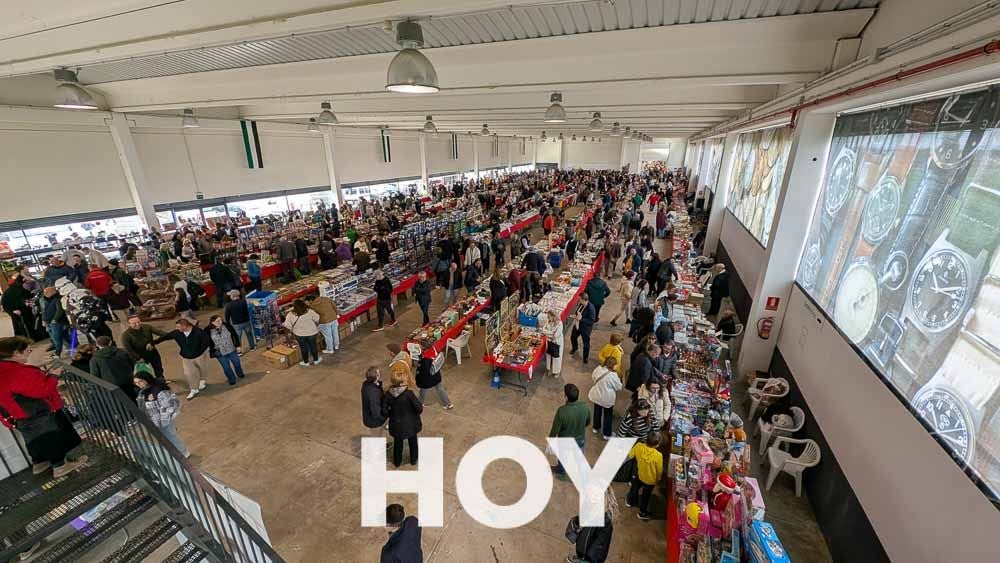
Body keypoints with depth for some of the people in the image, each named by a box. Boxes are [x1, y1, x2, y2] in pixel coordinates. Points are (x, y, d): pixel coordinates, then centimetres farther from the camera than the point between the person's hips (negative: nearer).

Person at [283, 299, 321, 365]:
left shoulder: (290, 314, -16)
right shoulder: (309, 311, -17)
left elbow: (287, 325, -10)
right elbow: (317, 318, -9)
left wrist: (291, 330, 9)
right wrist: (317, 326, 11)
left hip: (300, 334, 0)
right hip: (311, 333, 0)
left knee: (303, 348, 17)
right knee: (313, 346, 18)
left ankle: (306, 362, 32)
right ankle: (316, 360, 33)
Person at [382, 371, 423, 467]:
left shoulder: (388, 394, -19)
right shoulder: (409, 393, -29)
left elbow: (384, 411, -12)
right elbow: (419, 408, -24)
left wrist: (392, 414, 7)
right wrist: (415, 413, -1)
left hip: (396, 424, 2)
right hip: (410, 424, -2)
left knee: (397, 443, 27)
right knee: (412, 442, 25)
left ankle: (397, 462, 48)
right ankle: (413, 460, 45)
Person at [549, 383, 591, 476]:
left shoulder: (562, 411, -37)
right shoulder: (585, 408, -26)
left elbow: (555, 429, -23)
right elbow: (588, 423, -5)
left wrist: (550, 439, -3)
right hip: (580, 439, 2)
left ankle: (561, 469, 57)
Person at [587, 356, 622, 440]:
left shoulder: (598, 368, -12)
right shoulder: (613, 375, -29)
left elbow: (593, 376, 7)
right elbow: (619, 387, -15)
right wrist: (618, 379, 2)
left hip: (597, 395, 6)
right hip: (607, 398, -5)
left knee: (597, 411, 25)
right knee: (608, 415, 15)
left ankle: (596, 428, 44)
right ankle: (606, 434, 27)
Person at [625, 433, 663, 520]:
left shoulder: (639, 446, -28)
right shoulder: (658, 455, -35)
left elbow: (630, 455, -8)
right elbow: (659, 470, -17)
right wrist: (658, 479, 4)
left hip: (639, 475, 3)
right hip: (651, 479, -2)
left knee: (635, 488, 31)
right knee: (646, 495, 23)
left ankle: (630, 501, 56)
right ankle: (642, 513, 45)